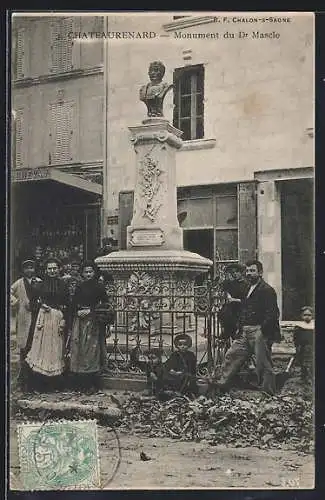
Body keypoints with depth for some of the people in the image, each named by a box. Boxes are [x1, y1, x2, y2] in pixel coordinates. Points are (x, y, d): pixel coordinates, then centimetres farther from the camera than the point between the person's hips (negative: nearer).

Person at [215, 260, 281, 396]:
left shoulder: (267, 290, -8)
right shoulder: (247, 290, 19)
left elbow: (272, 314, -15)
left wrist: (262, 331, -19)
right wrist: (240, 331, 13)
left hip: (260, 332, -8)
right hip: (245, 333, 9)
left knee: (263, 365, 0)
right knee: (231, 355, 5)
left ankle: (269, 394, 11)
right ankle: (222, 385, 12)